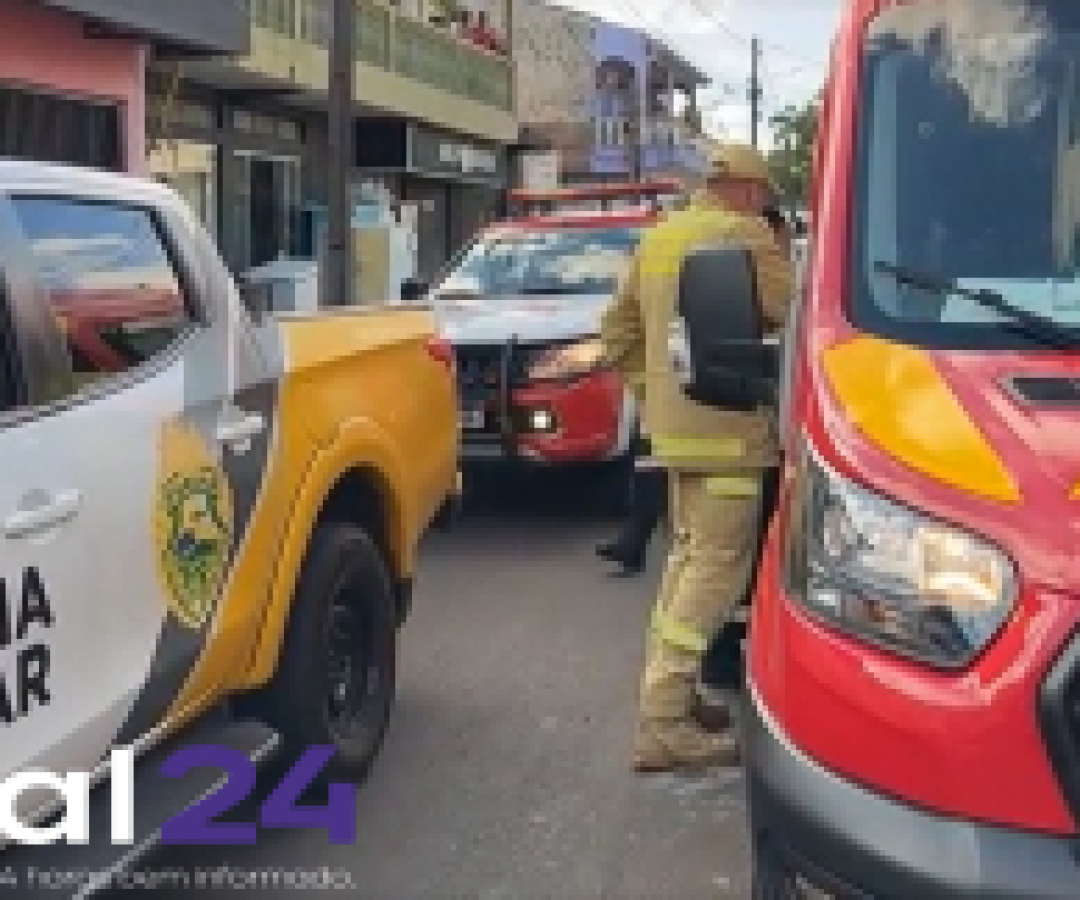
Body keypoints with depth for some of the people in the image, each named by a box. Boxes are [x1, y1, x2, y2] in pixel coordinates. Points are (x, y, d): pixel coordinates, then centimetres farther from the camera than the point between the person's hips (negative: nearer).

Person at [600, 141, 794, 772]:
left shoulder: (658, 238, 16)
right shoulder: (745, 235, -9)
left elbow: (618, 330, 20)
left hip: (673, 424, 9)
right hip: (727, 424, -9)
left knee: (689, 552, 19)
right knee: (720, 563, -8)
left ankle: (671, 690, 24)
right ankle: (663, 721, -12)